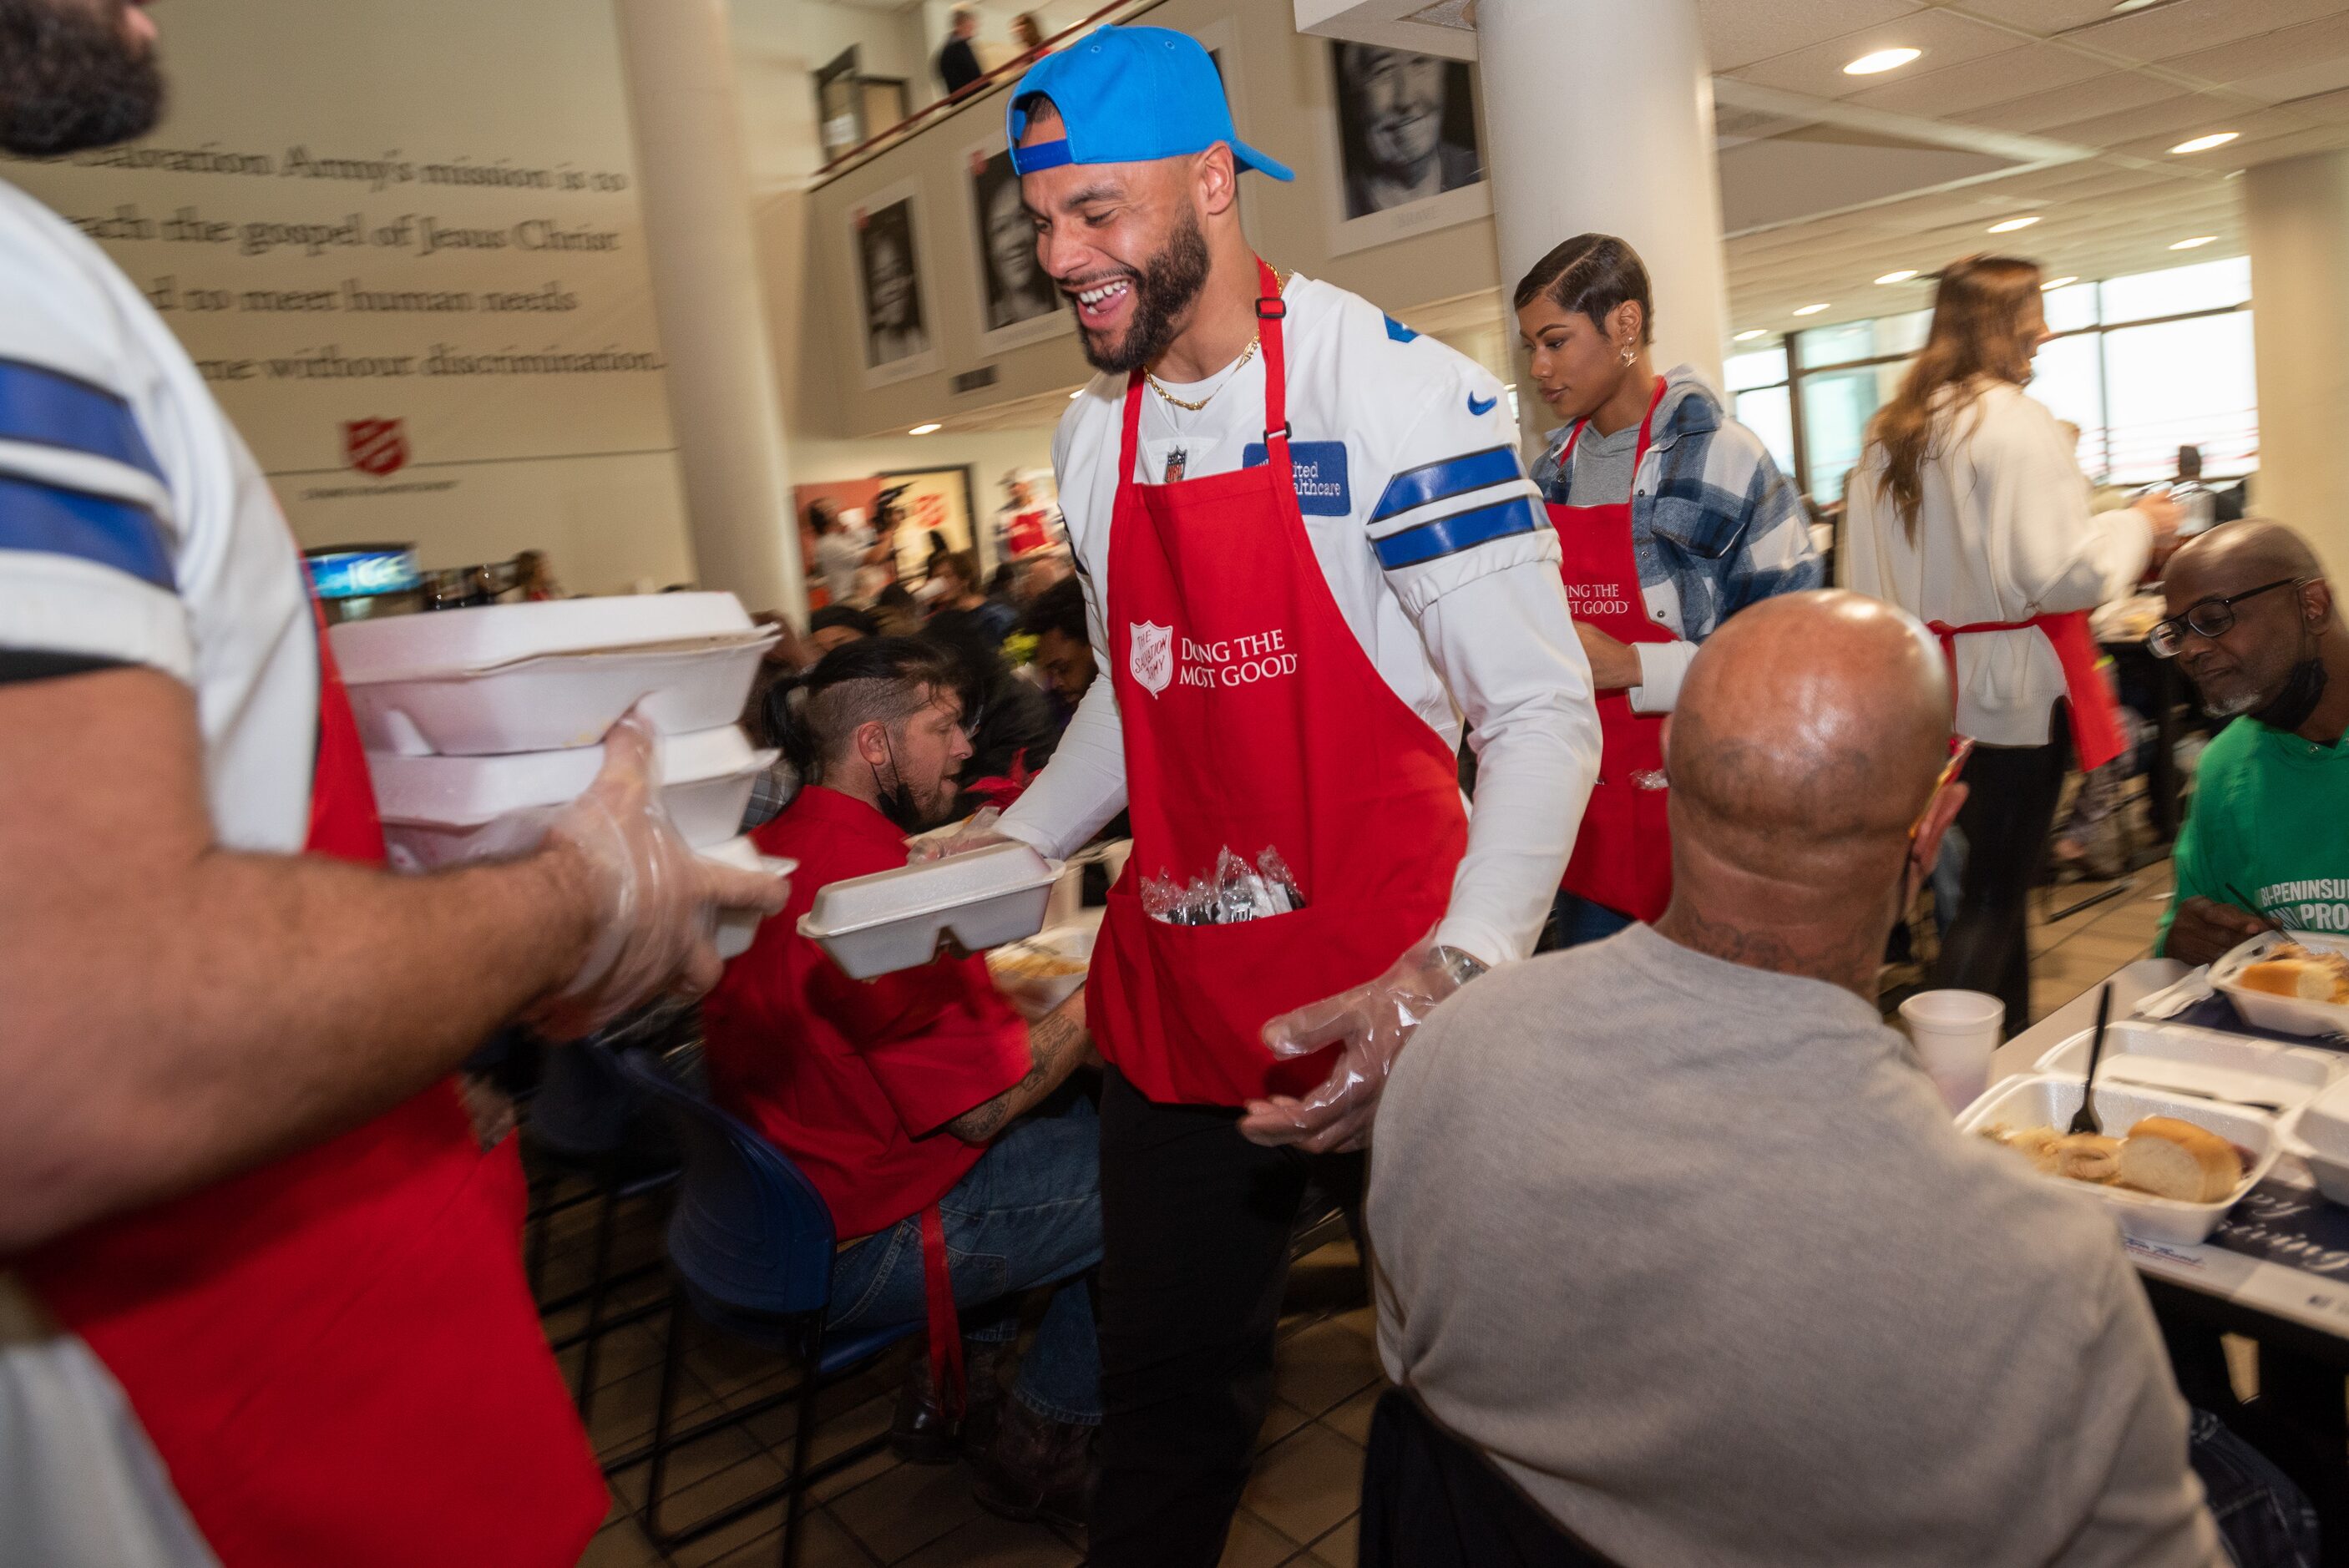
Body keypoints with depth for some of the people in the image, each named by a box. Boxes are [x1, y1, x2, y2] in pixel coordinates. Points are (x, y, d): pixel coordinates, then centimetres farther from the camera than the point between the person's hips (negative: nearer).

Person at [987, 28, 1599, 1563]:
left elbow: (1543, 712, -19)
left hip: (1391, 993, -5)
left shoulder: (1400, 395, -14)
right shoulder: (1093, 436, 6)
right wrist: (1006, 847, 7)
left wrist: (1450, 977, -32)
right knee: (1168, 1391, 17)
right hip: (1174, 996, 5)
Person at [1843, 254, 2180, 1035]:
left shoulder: (1884, 435, 8)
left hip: (1933, 690, 7)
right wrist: (2139, 525, -1)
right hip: (2014, 690, -7)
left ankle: (2010, 1044, 32)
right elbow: (2062, 574, -18)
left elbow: (1863, 580, 9)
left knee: (1993, 878, 20)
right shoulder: (2015, 422, -14)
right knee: (1993, 896, -1)